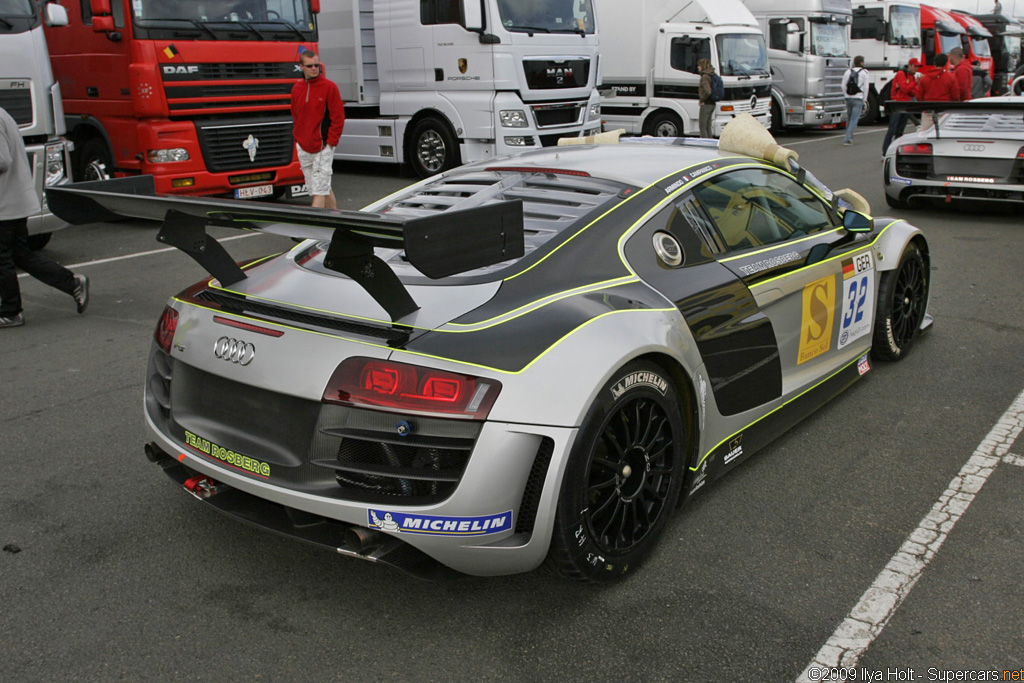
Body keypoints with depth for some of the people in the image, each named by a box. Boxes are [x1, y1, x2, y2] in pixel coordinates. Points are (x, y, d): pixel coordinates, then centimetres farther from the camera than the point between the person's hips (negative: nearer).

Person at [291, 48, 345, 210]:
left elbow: (338, 117, -7)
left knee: (319, 189, -8)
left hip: (323, 147, -6)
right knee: (323, 187, 13)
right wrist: (298, 137, 11)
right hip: (303, 148, 6)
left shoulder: (329, 86, -6)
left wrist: (330, 142, -11)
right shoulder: (296, 89, 10)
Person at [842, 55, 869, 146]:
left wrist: (846, 95, 15)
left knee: (849, 118, 17)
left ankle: (849, 138, 23)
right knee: (854, 119, -4)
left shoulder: (848, 71, 7)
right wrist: (864, 99, 5)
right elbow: (865, 87, -3)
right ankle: (847, 139, -14)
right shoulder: (864, 72, -4)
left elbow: (843, 86, 6)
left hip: (848, 98, 4)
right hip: (858, 98, -4)